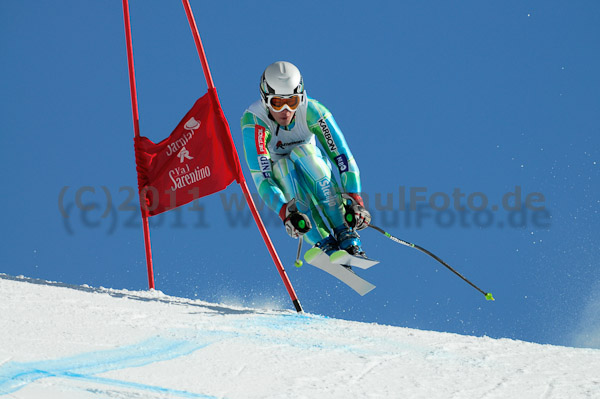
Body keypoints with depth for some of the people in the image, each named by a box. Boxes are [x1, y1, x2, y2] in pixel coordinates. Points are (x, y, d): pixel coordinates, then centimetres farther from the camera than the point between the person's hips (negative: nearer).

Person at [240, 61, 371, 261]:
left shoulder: (312, 111, -25)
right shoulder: (253, 120, -29)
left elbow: (342, 155, -29)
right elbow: (260, 176, -36)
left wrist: (354, 200, -43)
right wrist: (284, 212, -51)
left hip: (313, 172, 1)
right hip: (280, 184, -1)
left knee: (302, 151, -31)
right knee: (283, 165, -33)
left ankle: (347, 237, -36)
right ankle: (325, 244, -39)